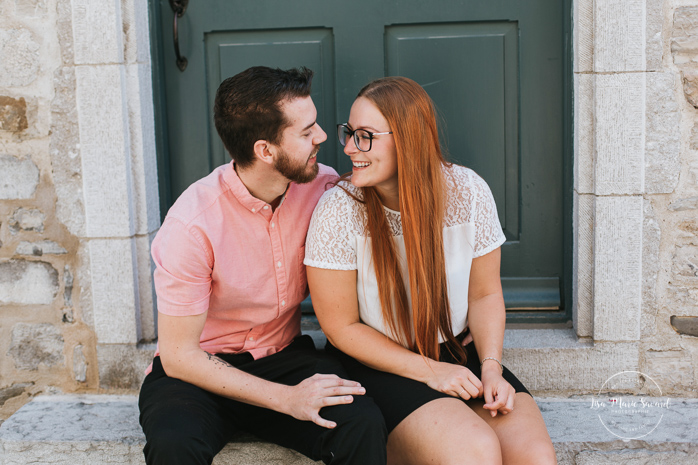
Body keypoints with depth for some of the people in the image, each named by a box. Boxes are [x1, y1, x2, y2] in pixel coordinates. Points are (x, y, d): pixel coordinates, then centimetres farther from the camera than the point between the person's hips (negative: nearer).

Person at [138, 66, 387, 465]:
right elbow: (177, 354, -17)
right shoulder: (194, 223, -21)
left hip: (284, 357, 3)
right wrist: (286, 398, -23)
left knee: (364, 424, -27)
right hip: (203, 371, -3)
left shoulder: (323, 187, -7)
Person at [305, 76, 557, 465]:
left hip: (460, 353, 3)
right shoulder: (338, 210, -16)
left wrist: (491, 367, -12)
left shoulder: (468, 192, -8)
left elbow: (485, 294, 4)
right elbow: (342, 328, -10)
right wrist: (429, 371, -14)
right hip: (379, 367, -3)